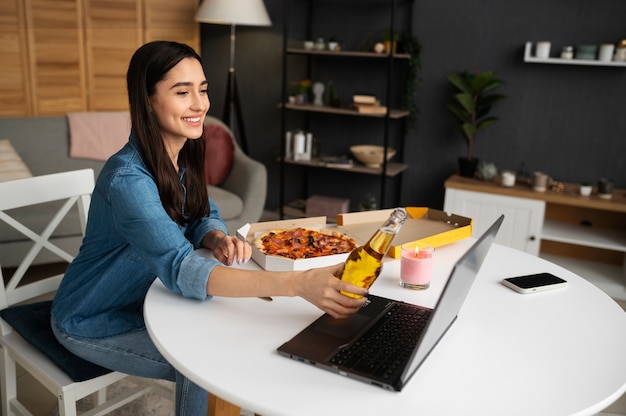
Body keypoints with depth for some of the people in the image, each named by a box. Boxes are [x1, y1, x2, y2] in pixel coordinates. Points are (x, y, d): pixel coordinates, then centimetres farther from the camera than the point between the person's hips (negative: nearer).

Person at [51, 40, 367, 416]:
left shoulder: (181, 155, -7)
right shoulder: (127, 178, -33)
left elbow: (202, 218, 1)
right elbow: (180, 269, -44)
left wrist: (218, 239, -26)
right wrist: (298, 283, -55)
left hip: (140, 299, 7)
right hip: (94, 322, -6)